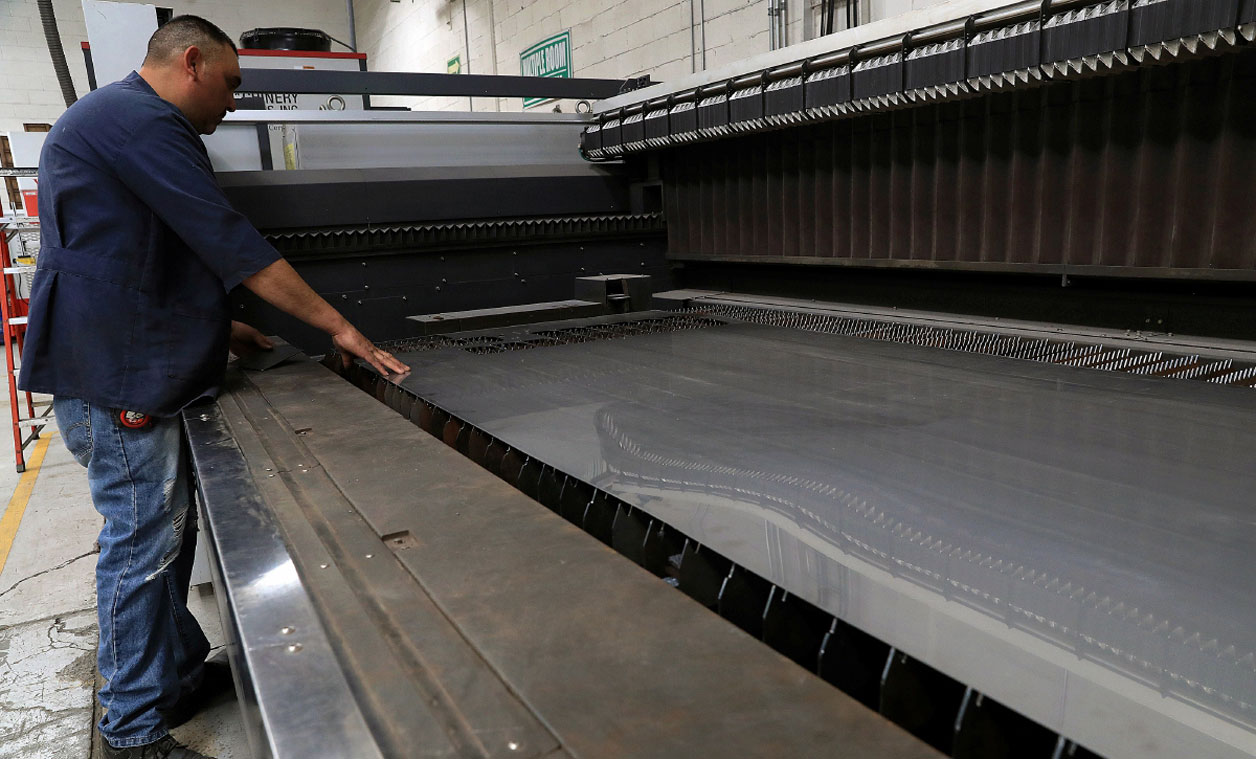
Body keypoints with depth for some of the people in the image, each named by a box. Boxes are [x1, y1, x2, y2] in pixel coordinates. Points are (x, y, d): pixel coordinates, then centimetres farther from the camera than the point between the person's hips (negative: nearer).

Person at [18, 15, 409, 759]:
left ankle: (180, 670, 31)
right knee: (143, 543, -3)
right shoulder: (139, 120, -14)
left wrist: (214, 324, 21)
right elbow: (231, 242, -21)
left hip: (130, 368, 11)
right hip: (115, 378, -11)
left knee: (168, 528, 17)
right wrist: (339, 326, -18)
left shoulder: (112, 118, 21)